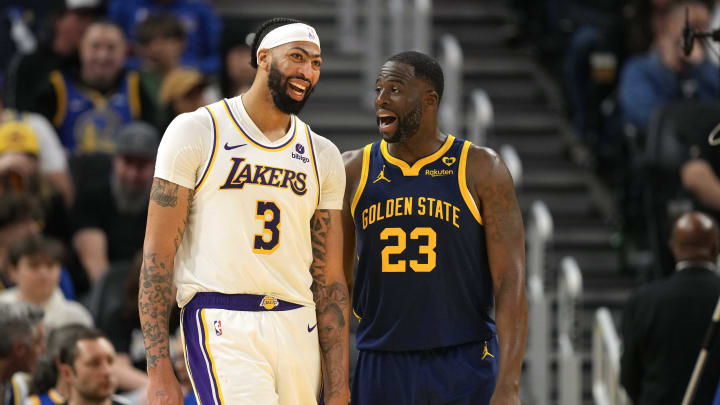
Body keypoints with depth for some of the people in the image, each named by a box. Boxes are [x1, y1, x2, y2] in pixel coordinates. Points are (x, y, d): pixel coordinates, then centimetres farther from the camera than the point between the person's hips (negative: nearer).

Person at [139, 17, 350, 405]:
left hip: (298, 330, 5)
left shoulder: (323, 157, 14)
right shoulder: (196, 132, 0)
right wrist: (159, 372, -11)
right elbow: (157, 255, -3)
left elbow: (330, 280, 14)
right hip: (223, 329, -5)